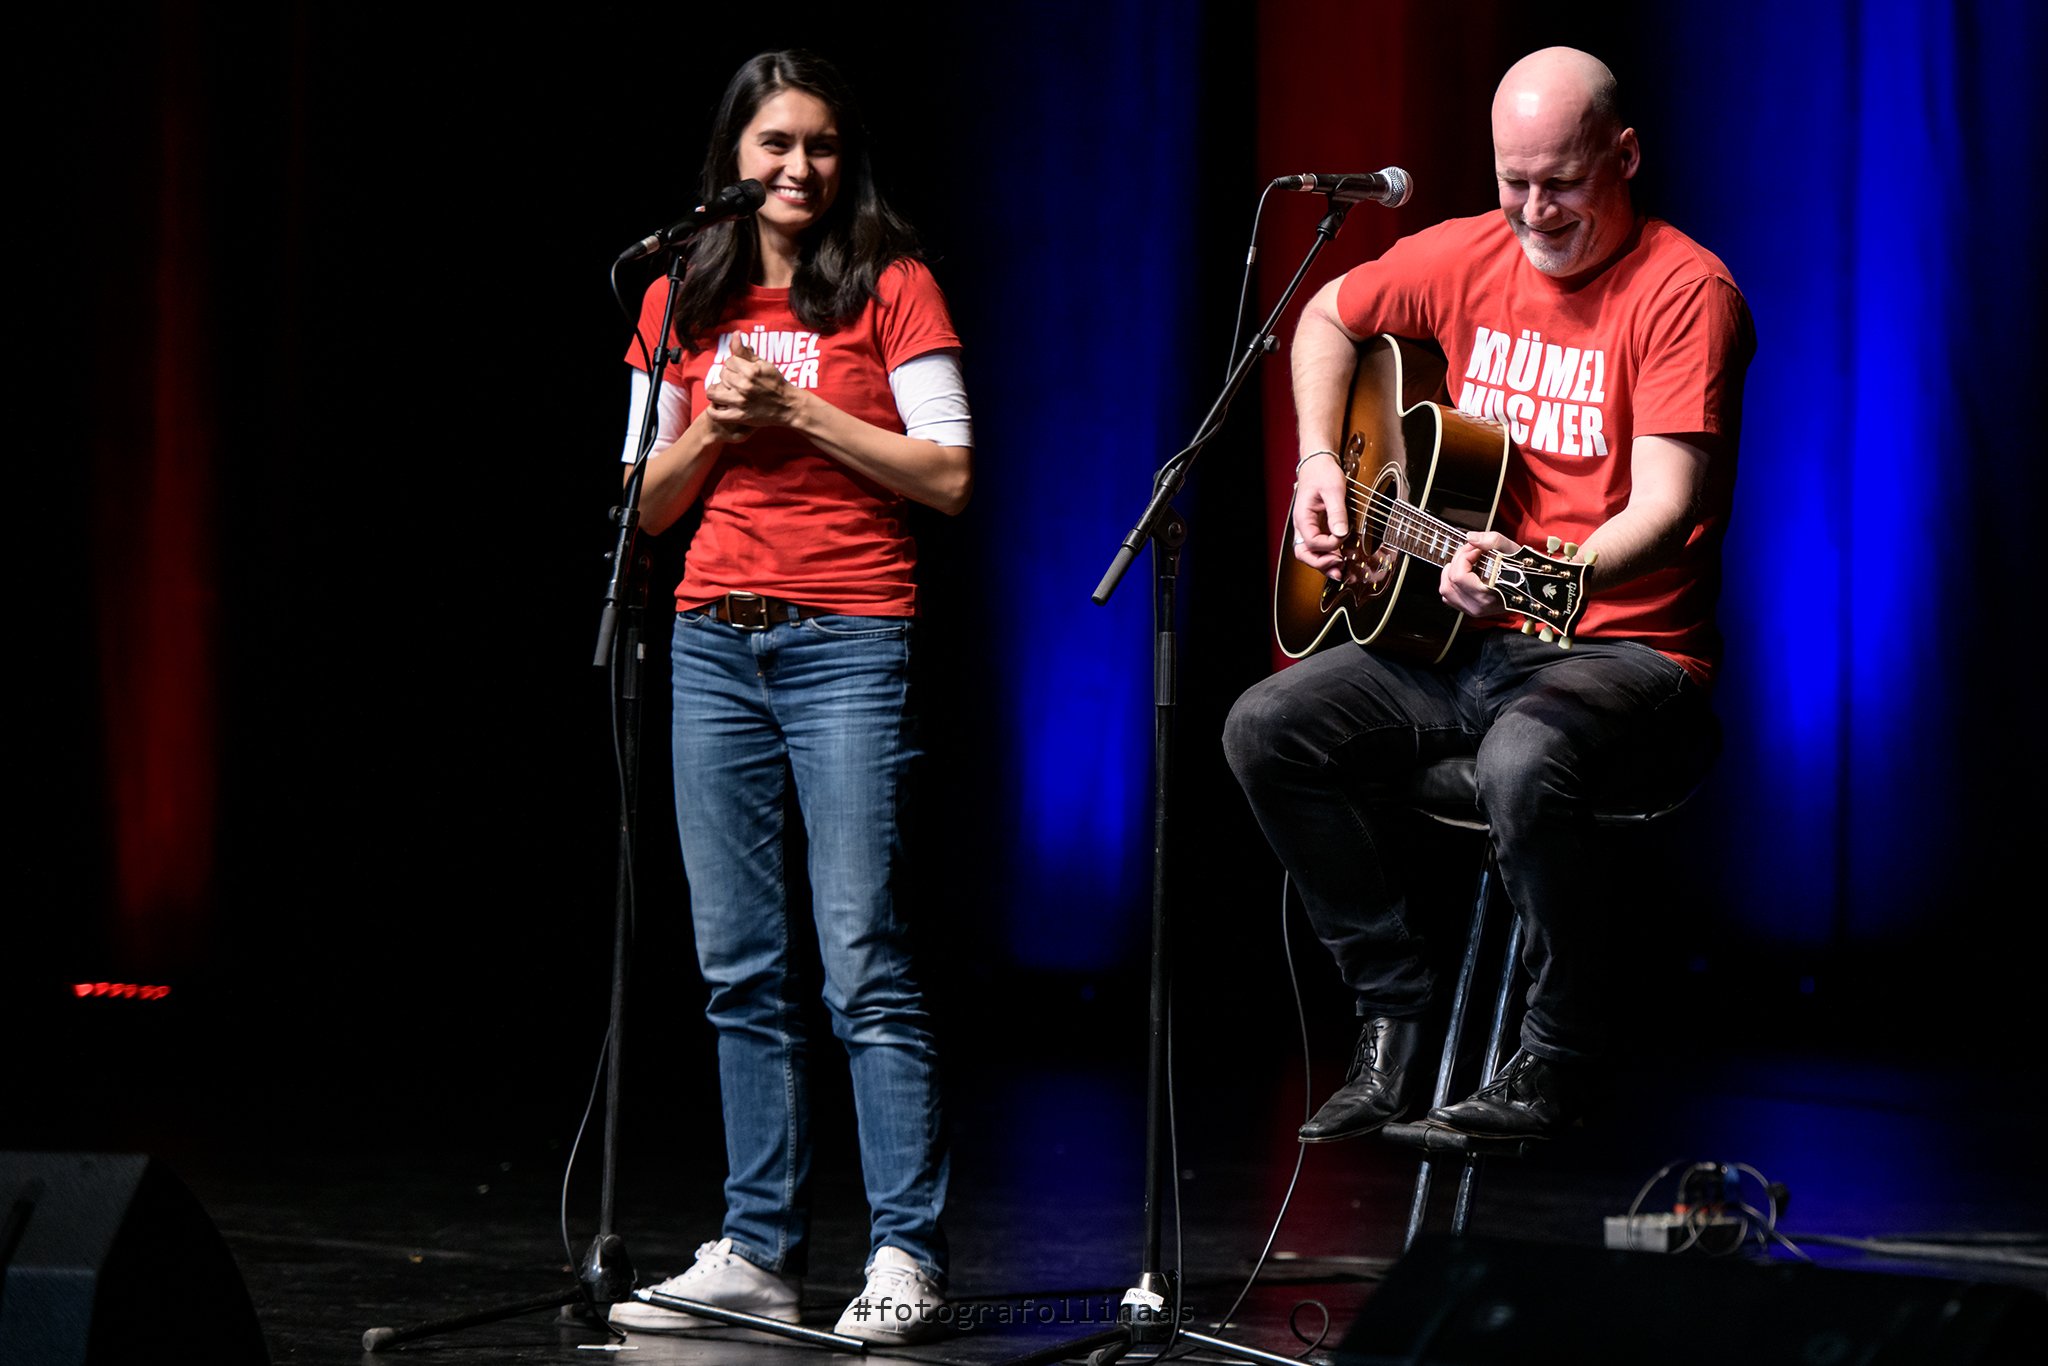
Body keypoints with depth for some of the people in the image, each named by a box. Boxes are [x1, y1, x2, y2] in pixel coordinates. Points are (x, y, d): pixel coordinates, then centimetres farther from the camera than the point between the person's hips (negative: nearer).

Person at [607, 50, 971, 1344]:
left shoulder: (891, 287, 0)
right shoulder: (685, 301, 13)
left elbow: (950, 474, -6)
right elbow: (645, 502, 15)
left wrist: (799, 415, -12)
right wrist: (715, 426, -4)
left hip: (850, 643, -5)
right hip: (714, 644, 5)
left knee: (864, 959, -9)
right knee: (742, 967, 6)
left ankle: (908, 1258, -7)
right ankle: (759, 1253, 10)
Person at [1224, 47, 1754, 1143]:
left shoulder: (1683, 290, -14)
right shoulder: (1469, 257, 5)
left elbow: (1666, 505, -24)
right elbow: (1328, 317, 25)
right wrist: (1320, 466, 10)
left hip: (1622, 647, -7)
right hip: (1463, 642, 7)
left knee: (1522, 761, -38)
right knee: (1265, 729, -12)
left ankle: (1560, 1057, -15)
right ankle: (1393, 1015, -1)